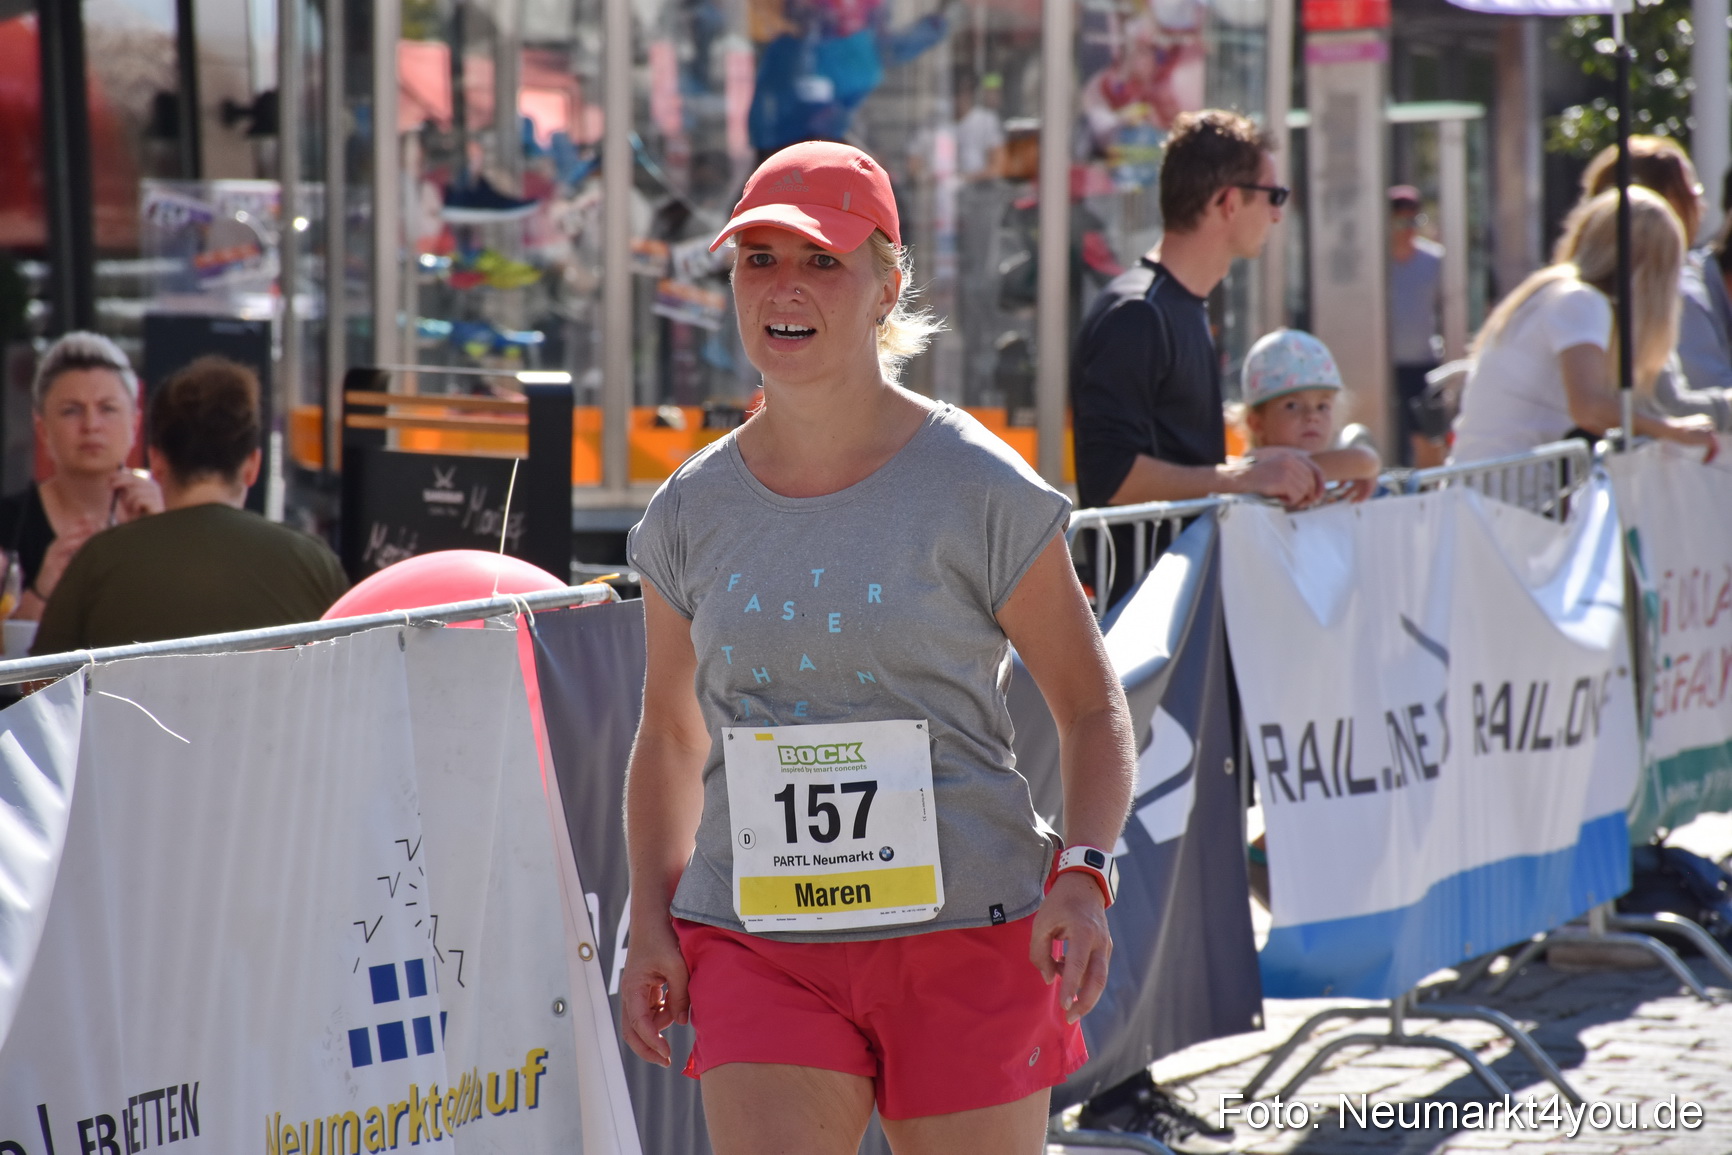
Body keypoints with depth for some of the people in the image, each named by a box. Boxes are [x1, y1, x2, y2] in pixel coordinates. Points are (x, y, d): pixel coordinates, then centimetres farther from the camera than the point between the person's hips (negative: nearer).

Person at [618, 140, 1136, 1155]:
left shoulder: (978, 490, -4)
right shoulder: (691, 515, 6)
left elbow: (1093, 706, 2)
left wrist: (1084, 875, -14)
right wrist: (651, 920, 5)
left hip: (964, 935, -2)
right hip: (755, 947, 2)